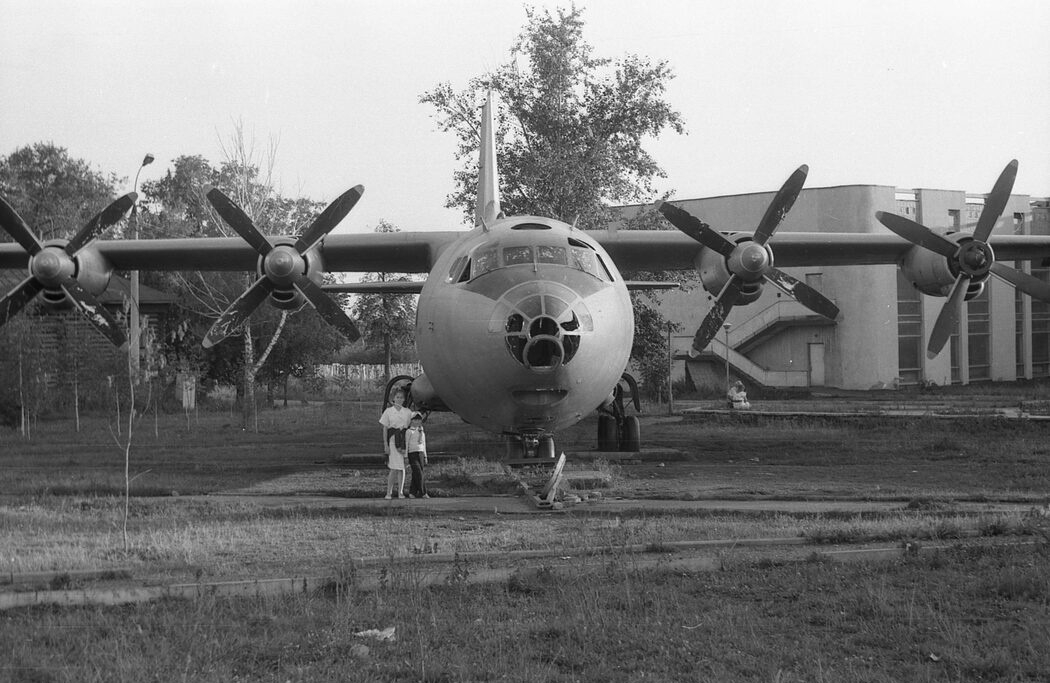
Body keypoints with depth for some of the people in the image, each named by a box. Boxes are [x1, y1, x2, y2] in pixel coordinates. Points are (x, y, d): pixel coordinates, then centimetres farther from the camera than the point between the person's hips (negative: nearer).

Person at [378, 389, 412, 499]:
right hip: (393, 440, -2)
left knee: (402, 467, 3)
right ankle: (389, 492, -3)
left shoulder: (408, 412, 10)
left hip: (405, 440, 2)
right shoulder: (388, 411, 4)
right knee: (394, 468, -10)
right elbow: (385, 429, 3)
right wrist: (385, 444, -5)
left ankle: (400, 492, 8)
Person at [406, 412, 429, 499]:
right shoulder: (409, 432, -2)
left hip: (421, 454, 6)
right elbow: (406, 445, -3)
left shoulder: (422, 432, 17)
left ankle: (412, 493, 8)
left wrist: (425, 457, 21)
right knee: (418, 473, -13)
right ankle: (423, 492, -12)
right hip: (412, 453, -6)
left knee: (415, 475, 3)